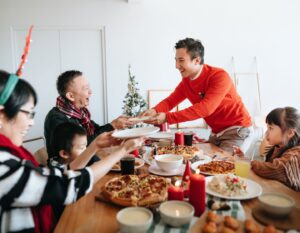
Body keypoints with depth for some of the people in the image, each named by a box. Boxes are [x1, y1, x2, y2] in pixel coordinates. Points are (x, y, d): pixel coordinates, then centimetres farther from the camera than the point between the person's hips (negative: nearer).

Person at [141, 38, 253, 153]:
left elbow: (205, 108, -34)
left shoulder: (220, 76, -23)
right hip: (216, 132, 6)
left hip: (237, 130, -6)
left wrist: (167, 117, -40)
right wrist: (155, 111, -28)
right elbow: (169, 101, -2)